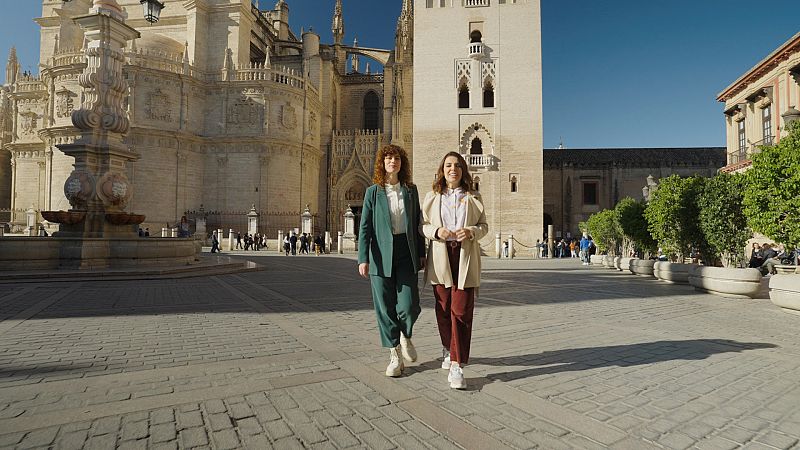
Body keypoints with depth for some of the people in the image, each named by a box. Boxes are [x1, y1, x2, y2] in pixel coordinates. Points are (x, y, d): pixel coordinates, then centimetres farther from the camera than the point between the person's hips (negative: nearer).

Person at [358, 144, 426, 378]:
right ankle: (395, 355, 20)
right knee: (385, 307, 3)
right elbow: (365, 227, 0)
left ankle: (405, 336, 28)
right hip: (381, 254, -1)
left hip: (406, 253, 1)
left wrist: (421, 253, 9)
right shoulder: (373, 191, 4)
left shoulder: (411, 190, 9)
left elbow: (417, 223, 12)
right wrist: (363, 258, -8)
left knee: (409, 306, -6)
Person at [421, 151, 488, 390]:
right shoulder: (432, 197, 11)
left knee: (461, 311, -8)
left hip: (465, 256, -1)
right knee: (443, 308, 8)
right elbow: (423, 225, 10)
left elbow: (484, 225, 11)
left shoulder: (473, 198, 11)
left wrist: (471, 232, -11)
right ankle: (448, 348, 34)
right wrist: (436, 231, -11)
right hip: (441, 256, 1)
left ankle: (456, 366, -4)